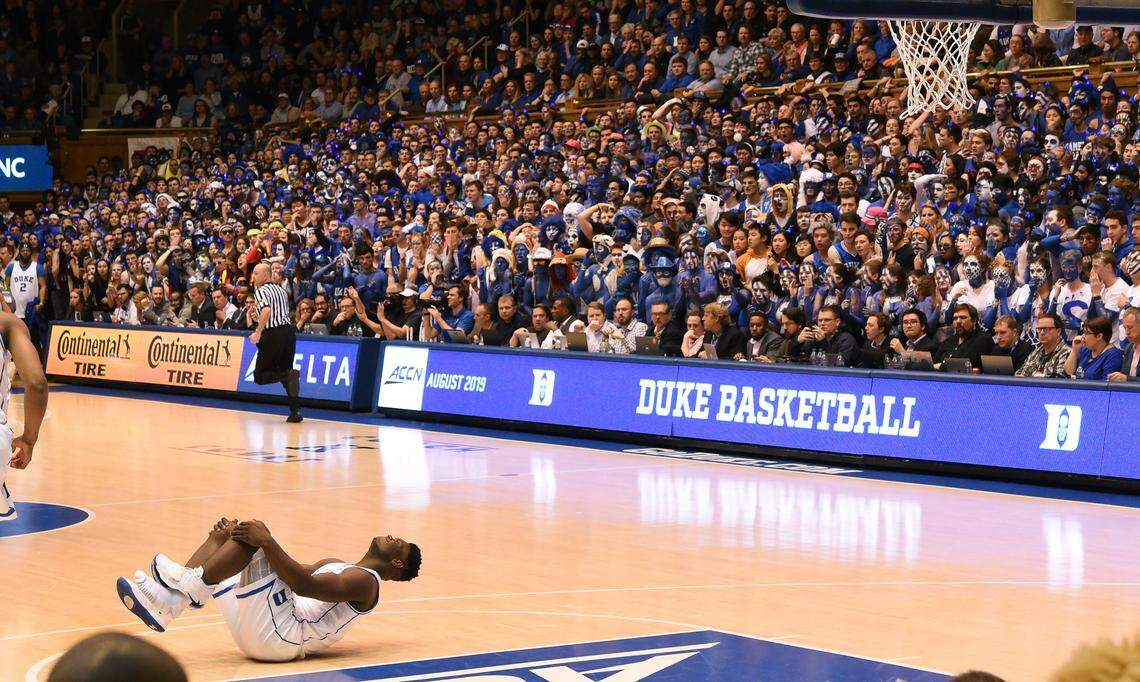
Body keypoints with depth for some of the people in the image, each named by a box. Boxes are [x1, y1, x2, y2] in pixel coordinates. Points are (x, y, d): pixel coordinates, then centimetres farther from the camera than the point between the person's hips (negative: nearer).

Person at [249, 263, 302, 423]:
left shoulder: (260, 291, -6)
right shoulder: (281, 289, 18)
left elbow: (266, 310, -23)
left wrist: (258, 332, -19)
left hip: (273, 333, -7)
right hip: (289, 330, 7)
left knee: (260, 376, 1)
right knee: (285, 371, 13)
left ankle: (289, 375, -24)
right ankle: (295, 411, 2)